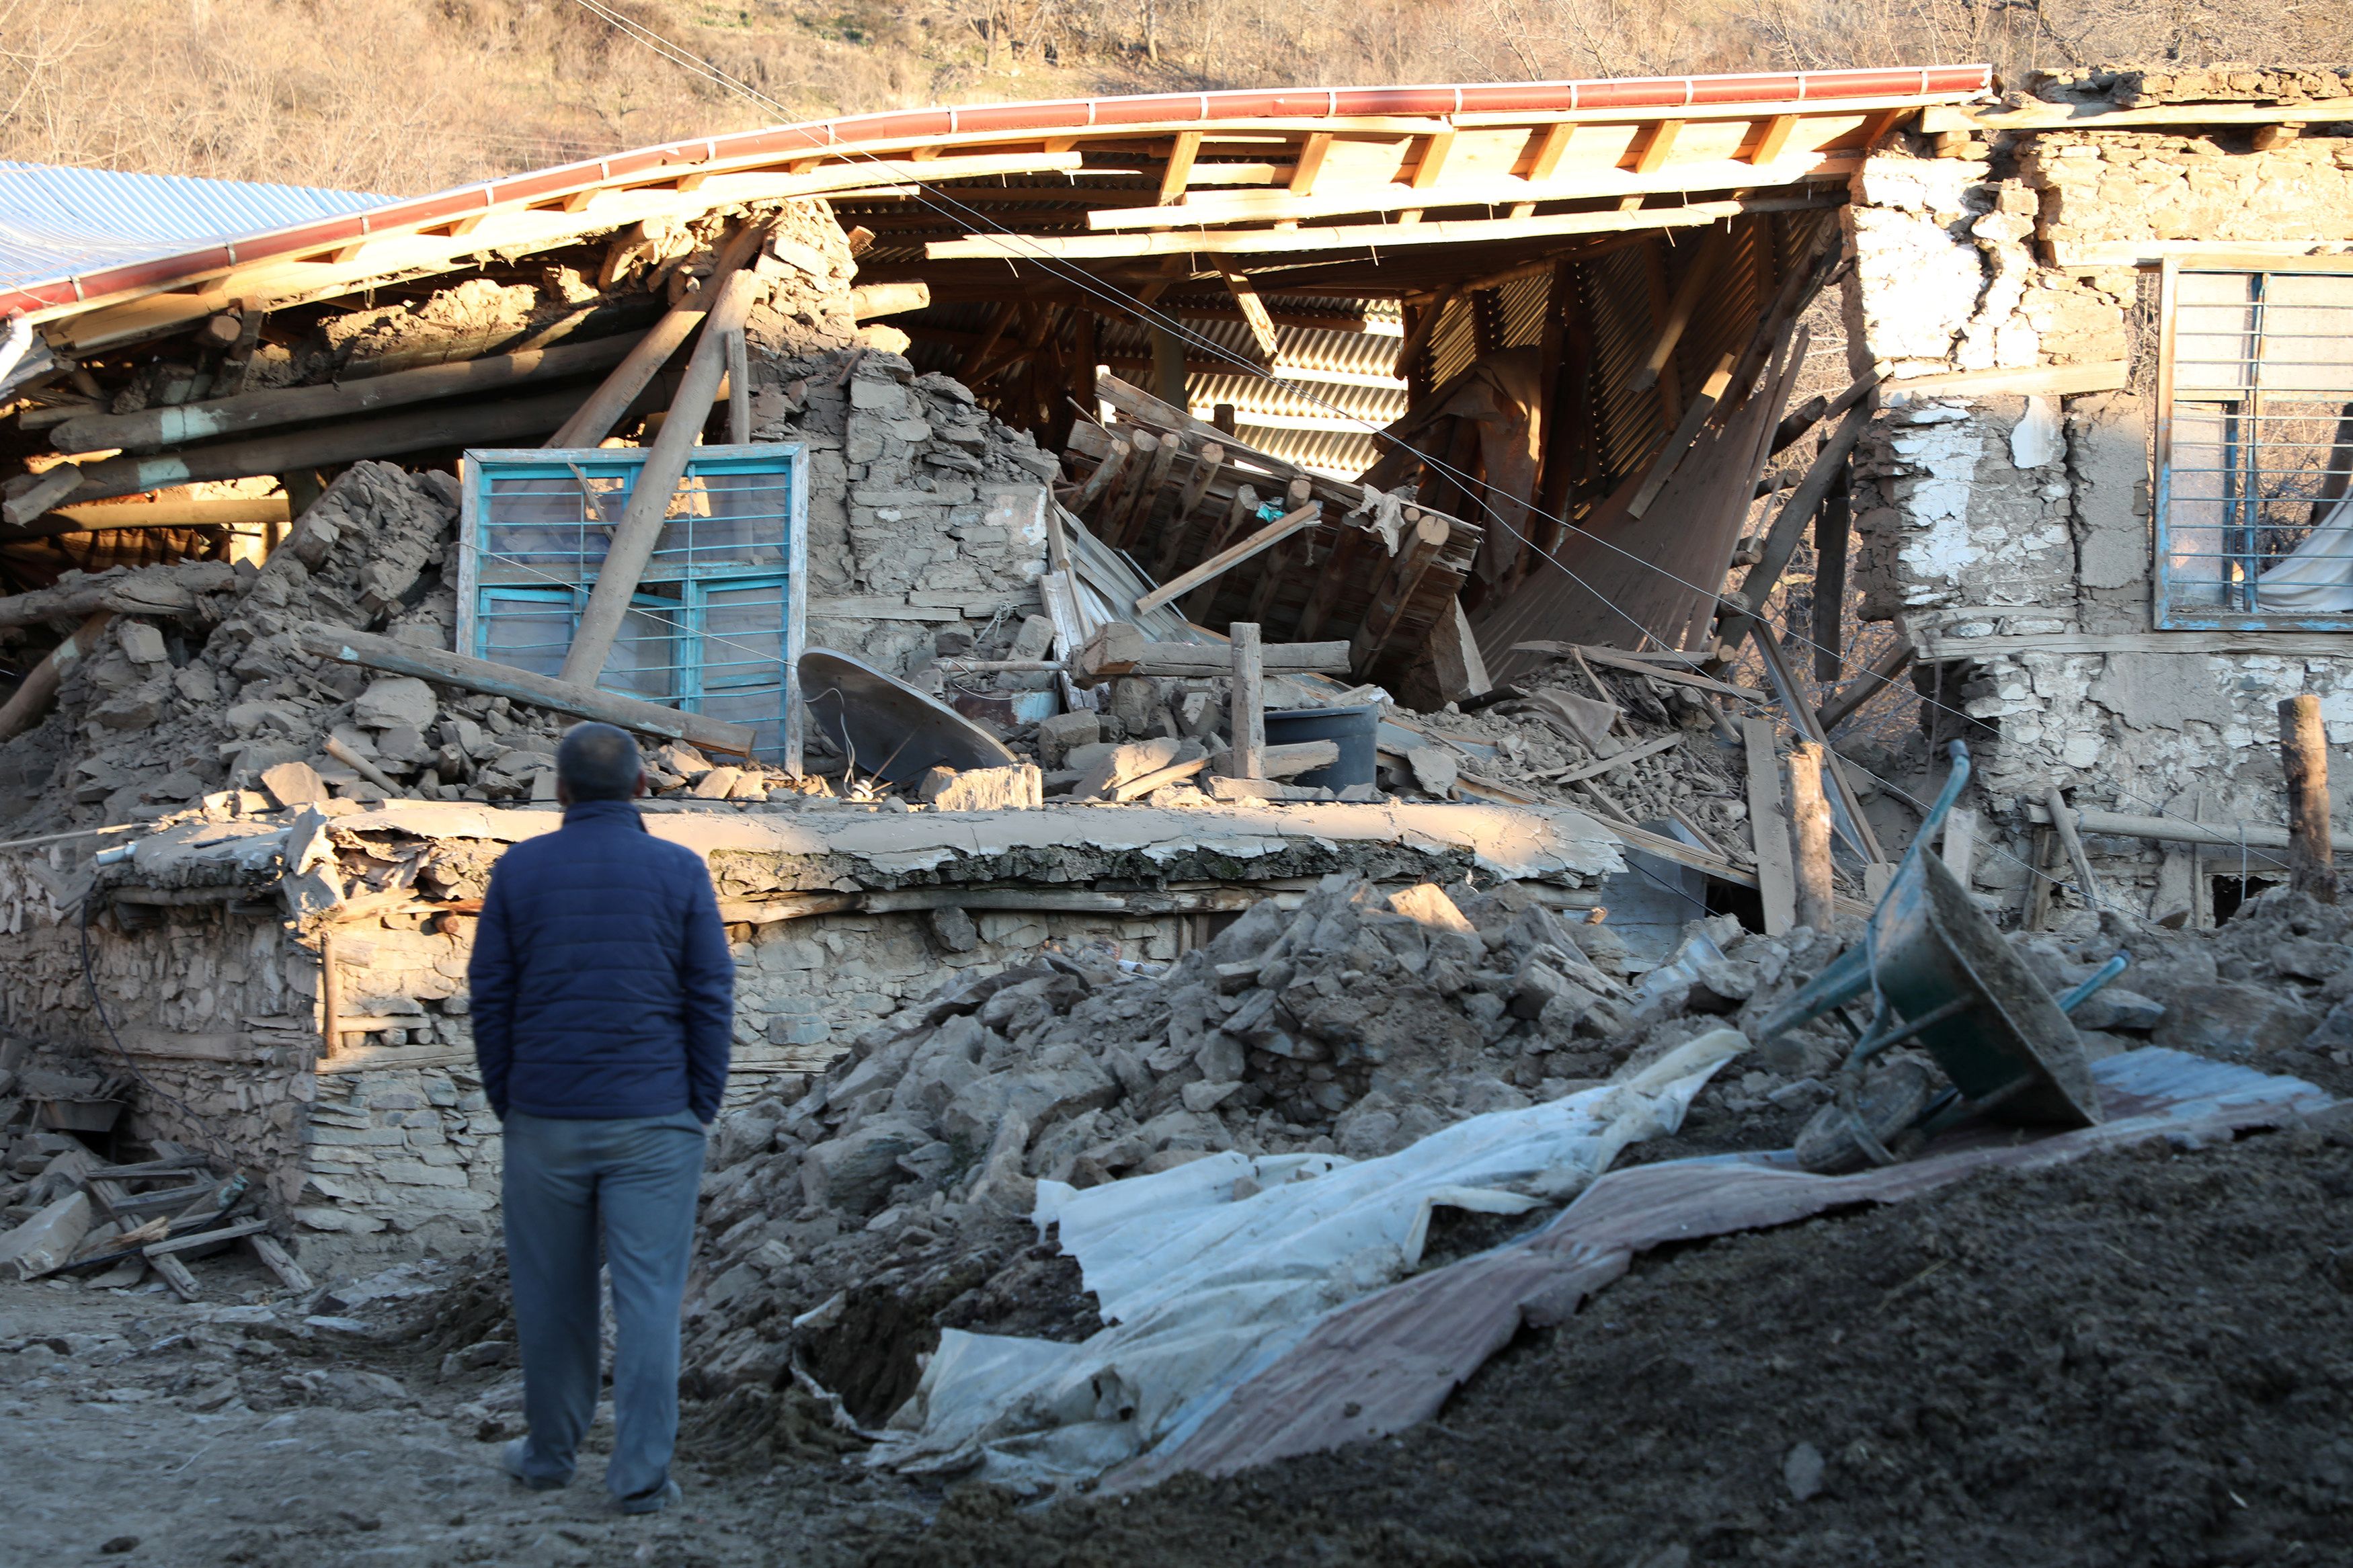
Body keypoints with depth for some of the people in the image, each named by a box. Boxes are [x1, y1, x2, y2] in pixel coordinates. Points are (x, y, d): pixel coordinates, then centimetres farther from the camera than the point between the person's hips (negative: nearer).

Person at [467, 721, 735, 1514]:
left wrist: (506, 1106, 11)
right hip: (653, 1121, -1)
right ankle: (642, 1473, -2)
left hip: (546, 1120, 1)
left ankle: (550, 1453, 26)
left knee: (553, 1294, 13)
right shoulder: (680, 872, -3)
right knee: (649, 1297, 0)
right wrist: (701, 1110, 5)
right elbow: (711, 997, -3)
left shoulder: (518, 870, 0)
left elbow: (490, 997, 2)